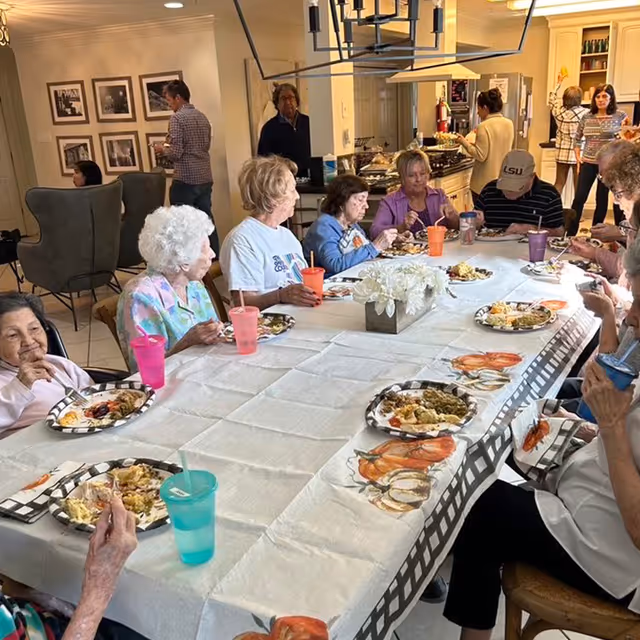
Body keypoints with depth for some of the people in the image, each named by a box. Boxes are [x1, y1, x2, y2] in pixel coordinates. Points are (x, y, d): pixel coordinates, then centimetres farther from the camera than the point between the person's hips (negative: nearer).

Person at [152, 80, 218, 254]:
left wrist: (162, 149, 4)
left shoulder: (177, 118, -10)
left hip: (185, 180, -7)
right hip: (205, 178, 7)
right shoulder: (202, 117, 12)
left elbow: (176, 153, -16)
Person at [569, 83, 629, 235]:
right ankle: (570, 233, 3)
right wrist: (578, 158, 7)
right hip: (588, 163, 2)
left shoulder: (620, 116, -1)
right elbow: (577, 139, 15)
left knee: (601, 200, 6)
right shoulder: (587, 117, 5)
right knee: (579, 198, -3)